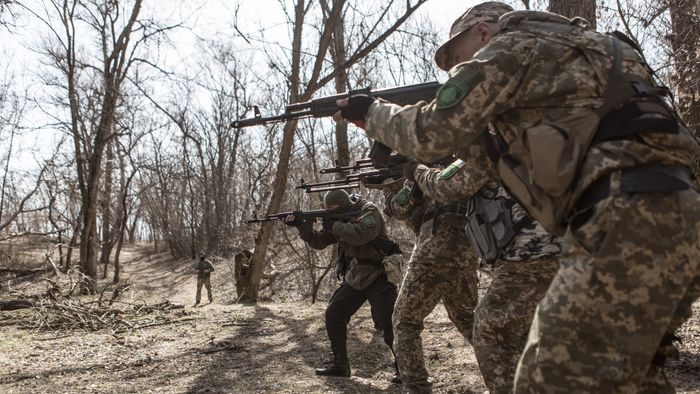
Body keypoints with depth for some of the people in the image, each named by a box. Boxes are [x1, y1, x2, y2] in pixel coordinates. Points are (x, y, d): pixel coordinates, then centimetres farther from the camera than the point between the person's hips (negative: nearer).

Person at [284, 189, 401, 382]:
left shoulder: (369, 211, -14)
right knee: (333, 315, 6)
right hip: (354, 278, 8)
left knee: (388, 323, -16)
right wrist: (302, 225, -5)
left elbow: (363, 234, -33)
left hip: (378, 277, -8)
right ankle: (340, 365, 16)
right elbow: (319, 241, 10)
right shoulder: (339, 219, 8)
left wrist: (334, 226, -22)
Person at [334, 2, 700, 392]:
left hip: (628, 221, -10)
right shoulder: (570, 52, 30)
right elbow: (509, 155, 33)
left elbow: (432, 134, 3)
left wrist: (371, 111, 20)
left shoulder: (512, 47, 3)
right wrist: (461, 132, 29)